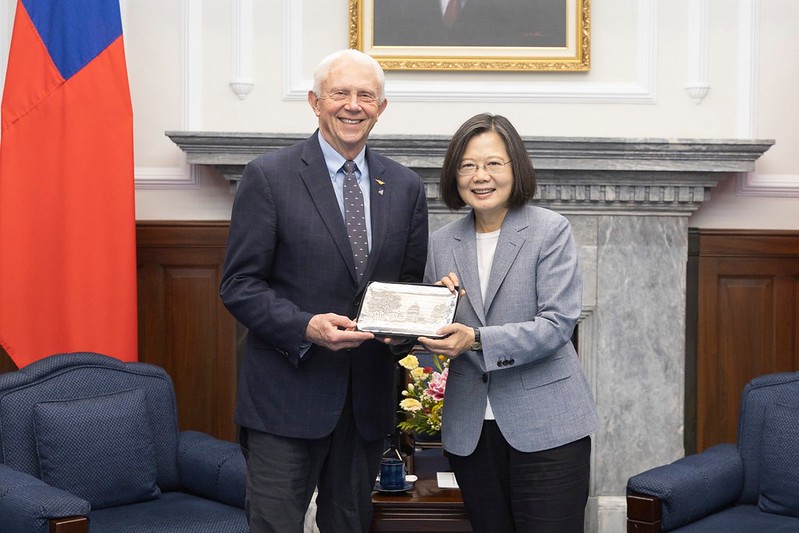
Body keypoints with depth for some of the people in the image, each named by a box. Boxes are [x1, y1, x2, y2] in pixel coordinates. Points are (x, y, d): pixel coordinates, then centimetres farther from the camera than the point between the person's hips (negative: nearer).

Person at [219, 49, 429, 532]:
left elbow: (413, 282, 13)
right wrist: (305, 327, -22)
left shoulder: (406, 186, 8)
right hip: (288, 395, -4)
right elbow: (239, 285, -7)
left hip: (368, 397, 4)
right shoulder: (269, 176, -5)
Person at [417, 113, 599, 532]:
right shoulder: (441, 244, 8)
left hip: (545, 427, -4)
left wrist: (477, 340, -25)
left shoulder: (550, 231, -5)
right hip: (470, 430, 4)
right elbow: (433, 333, 13)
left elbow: (557, 323, -14)